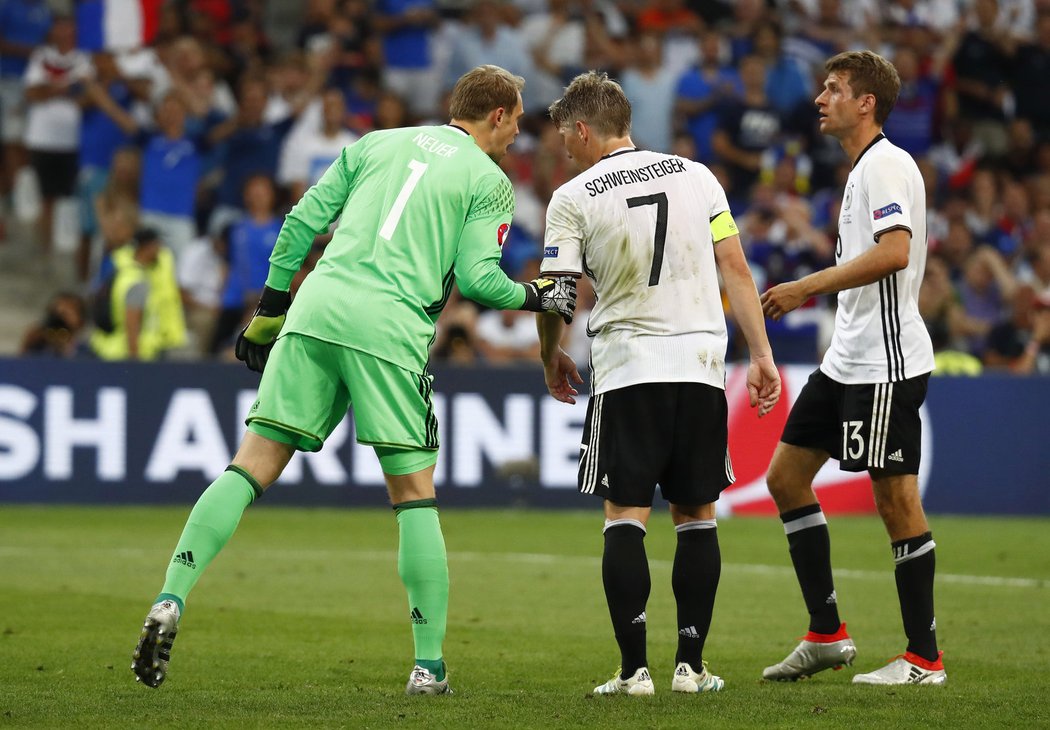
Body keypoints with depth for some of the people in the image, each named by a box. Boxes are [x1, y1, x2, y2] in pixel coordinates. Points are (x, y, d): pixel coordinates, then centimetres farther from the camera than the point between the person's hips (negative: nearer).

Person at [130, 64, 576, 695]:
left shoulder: (379, 143, 23)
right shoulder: (489, 181, 10)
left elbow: (304, 222, 17)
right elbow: (477, 277, 0)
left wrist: (269, 311, 23)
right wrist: (537, 297, 19)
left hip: (315, 311, 4)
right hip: (391, 330, -4)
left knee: (254, 466, 2)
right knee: (414, 491, 3)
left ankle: (170, 603, -11)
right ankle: (430, 665, 2)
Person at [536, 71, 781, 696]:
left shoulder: (573, 198, -2)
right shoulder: (696, 176, 6)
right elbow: (736, 269, 3)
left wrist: (552, 358, 19)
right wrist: (762, 353, 6)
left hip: (625, 369, -3)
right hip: (701, 363, 3)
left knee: (625, 517, 0)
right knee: (697, 516, 9)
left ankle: (634, 668, -7)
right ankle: (692, 664, 8)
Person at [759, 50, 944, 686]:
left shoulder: (886, 163, -13)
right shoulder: (863, 168, 18)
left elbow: (895, 252, -26)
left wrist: (807, 287, -24)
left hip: (887, 362, -11)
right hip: (848, 359, 11)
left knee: (896, 498, -7)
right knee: (787, 475, 9)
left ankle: (924, 658, -1)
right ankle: (827, 634, 14)